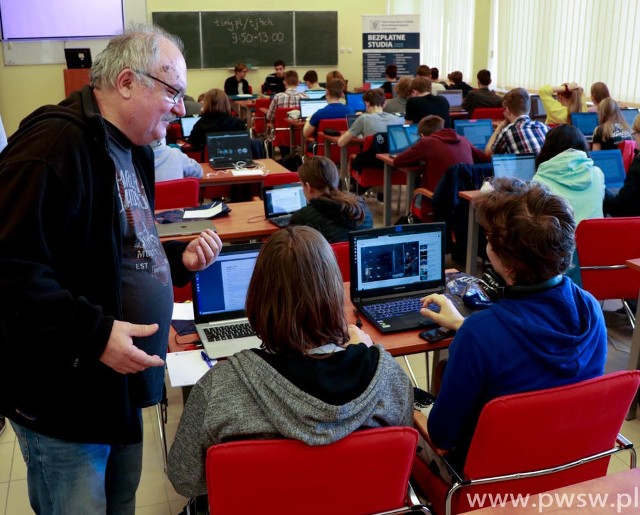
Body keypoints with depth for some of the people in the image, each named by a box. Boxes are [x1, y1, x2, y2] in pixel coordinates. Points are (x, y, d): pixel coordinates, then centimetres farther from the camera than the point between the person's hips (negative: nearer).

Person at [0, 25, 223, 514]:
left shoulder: (131, 150, 11)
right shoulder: (54, 144, -22)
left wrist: (178, 258, 3)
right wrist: (93, 333, -31)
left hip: (119, 383, 10)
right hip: (65, 393, -9)